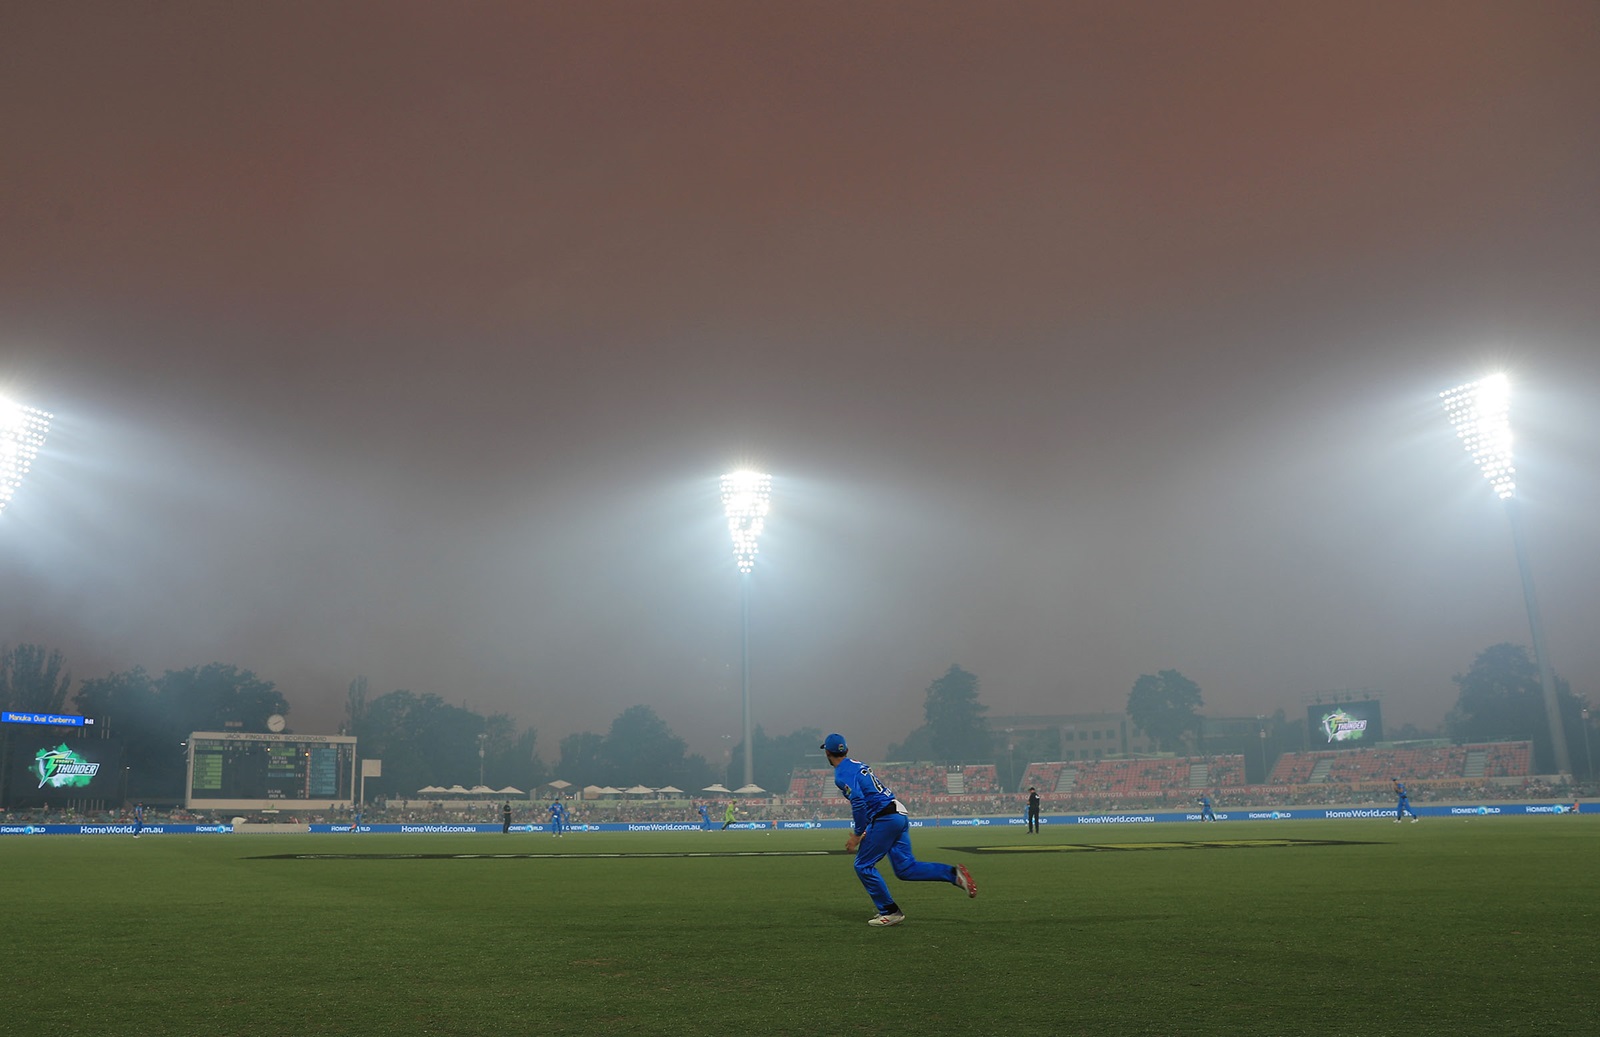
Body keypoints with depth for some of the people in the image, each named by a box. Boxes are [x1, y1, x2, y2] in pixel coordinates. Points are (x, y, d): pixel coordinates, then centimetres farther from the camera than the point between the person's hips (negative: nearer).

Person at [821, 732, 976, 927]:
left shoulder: (842, 774, -8)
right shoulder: (857, 765, 21)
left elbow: (858, 802, -20)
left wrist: (857, 834, -12)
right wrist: (862, 830, 28)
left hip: (885, 819, -9)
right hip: (900, 815, 9)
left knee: (863, 866, 3)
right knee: (905, 869, 10)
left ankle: (890, 912, 5)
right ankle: (953, 873, 1)